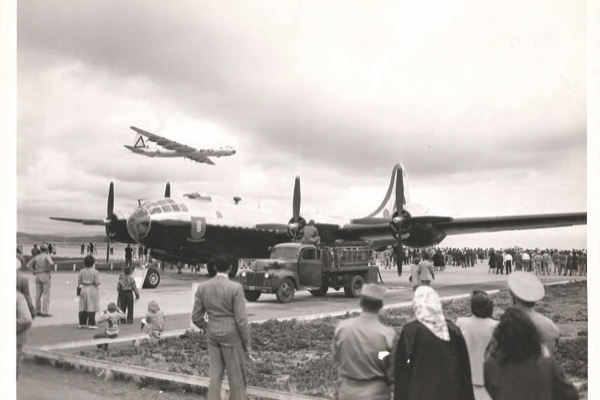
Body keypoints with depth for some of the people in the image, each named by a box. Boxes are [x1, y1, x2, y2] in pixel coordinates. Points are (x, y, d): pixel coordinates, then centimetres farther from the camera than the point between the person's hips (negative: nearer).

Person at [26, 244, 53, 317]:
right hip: (45, 276, -6)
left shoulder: (36, 257, 10)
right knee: (46, 295, -3)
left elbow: (28, 265, 10)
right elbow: (51, 263, -25)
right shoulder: (47, 256, -7)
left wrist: (34, 272, 7)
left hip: (37, 276, 6)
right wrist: (49, 270, -8)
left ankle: (38, 311, 14)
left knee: (38, 294, 10)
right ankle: (45, 312, -5)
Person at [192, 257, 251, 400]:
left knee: (214, 376, 13)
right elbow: (241, 320, -17)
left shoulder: (202, 287, -3)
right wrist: (247, 345, -6)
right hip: (232, 337, -5)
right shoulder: (236, 288, -18)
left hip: (212, 337, 5)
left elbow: (196, 317, 2)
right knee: (237, 377, 9)